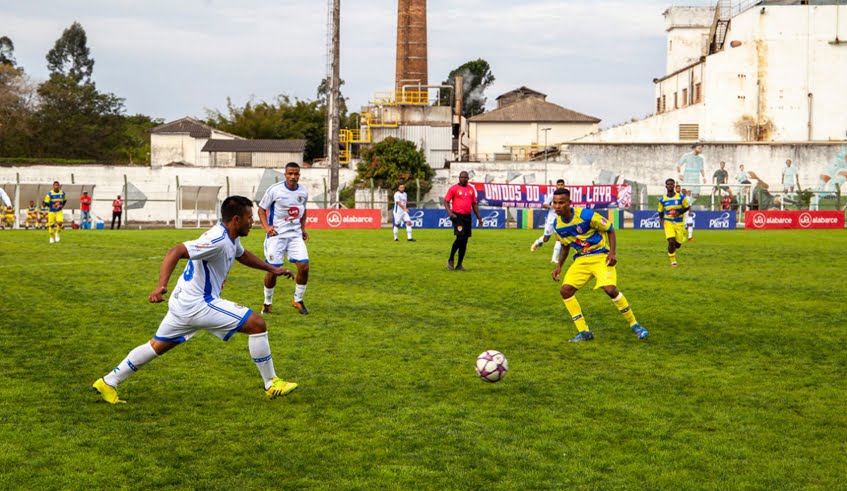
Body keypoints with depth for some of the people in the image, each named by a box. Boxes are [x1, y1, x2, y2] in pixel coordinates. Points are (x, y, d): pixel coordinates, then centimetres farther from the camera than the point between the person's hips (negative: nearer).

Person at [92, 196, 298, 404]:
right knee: (257, 324, -8)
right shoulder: (218, 240, -23)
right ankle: (272, 384, 2)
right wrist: (161, 286, -42)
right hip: (199, 304, -10)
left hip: (185, 302, 10)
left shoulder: (231, 238, 8)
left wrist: (271, 269, 33)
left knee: (157, 346, 19)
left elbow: (242, 254, 32)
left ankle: (108, 382, 24)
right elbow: (176, 251, -31)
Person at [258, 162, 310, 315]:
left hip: (295, 234, 3)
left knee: (304, 266, -9)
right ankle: (267, 303, 18)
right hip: (276, 234, -3)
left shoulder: (303, 192, 2)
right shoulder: (274, 190, -11)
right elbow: (262, 208, -2)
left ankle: (298, 301, 10)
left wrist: (303, 228, 11)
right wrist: (266, 226, -15)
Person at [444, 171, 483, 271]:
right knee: (460, 237, -18)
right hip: (457, 216, -6)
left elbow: (474, 204, 20)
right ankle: (451, 260, -1)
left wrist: (479, 217, 16)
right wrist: (450, 213, -17)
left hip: (467, 217, 6)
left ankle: (459, 265, 11)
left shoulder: (471, 189, 14)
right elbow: (446, 201, -3)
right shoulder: (454, 188, -2)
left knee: (465, 241, 5)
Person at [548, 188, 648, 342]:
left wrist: (613, 253, -18)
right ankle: (584, 332, 0)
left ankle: (634, 324, -3)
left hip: (601, 256, -6)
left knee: (610, 289, -24)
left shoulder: (586, 215, -20)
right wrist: (559, 265, 3)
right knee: (565, 290, -10)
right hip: (581, 259, 6)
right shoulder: (557, 224, -2)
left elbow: (610, 229, -9)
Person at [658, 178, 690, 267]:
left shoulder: (681, 197, -5)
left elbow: (687, 207, 2)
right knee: (671, 241, -19)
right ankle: (673, 261, -2)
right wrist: (661, 219, -7)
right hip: (668, 223, -1)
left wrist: (679, 213, -14)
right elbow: (660, 211, 12)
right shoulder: (662, 200, -1)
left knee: (678, 244, 4)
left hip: (679, 223, 1)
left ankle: (672, 249, 43)